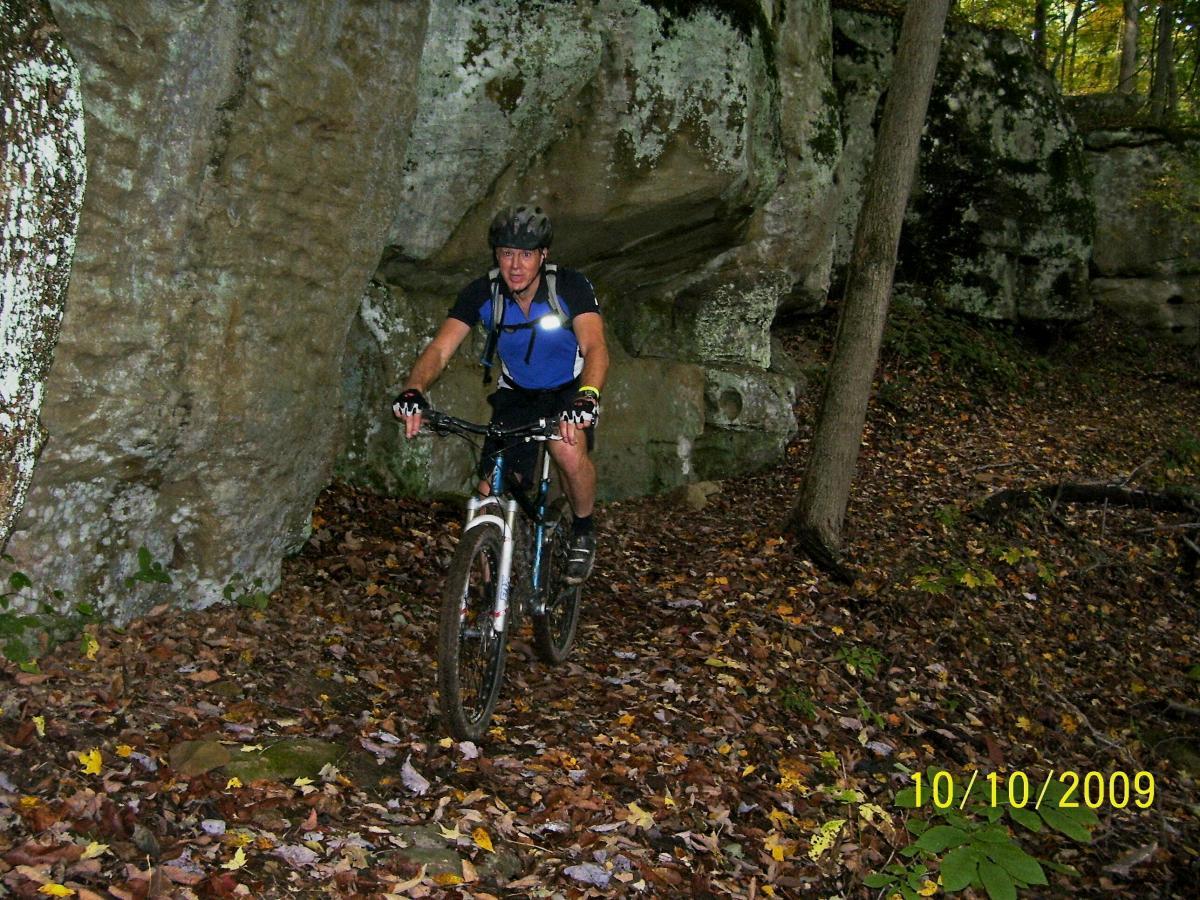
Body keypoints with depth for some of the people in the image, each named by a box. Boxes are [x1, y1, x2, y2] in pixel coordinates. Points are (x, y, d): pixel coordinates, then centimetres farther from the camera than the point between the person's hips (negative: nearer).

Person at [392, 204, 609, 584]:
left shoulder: (570, 287, -24)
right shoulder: (482, 293, -18)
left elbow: (595, 347, -38)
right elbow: (440, 349, -26)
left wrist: (587, 396, -58)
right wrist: (413, 391, -47)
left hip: (568, 389, -2)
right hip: (516, 393, 3)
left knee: (569, 451, -34)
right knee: (491, 494, -10)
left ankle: (583, 531, -5)